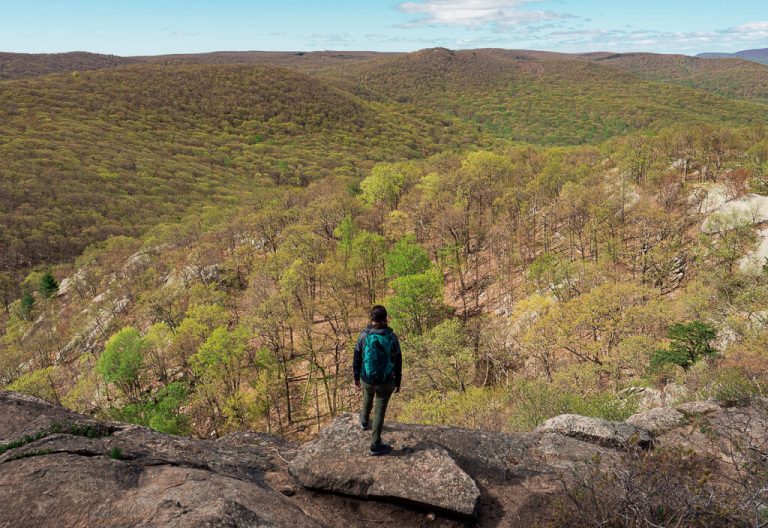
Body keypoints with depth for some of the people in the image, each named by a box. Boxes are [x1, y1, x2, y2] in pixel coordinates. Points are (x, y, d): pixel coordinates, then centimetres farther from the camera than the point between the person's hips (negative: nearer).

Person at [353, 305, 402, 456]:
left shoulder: (363, 335, -14)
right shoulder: (392, 337, -16)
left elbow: (357, 359, -4)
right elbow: (398, 362, -7)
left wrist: (356, 377, 13)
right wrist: (398, 382, 7)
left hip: (366, 379, 2)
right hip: (385, 381, -2)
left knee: (368, 396, 35)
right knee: (379, 411, 11)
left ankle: (364, 422, 57)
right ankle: (375, 446, 19)